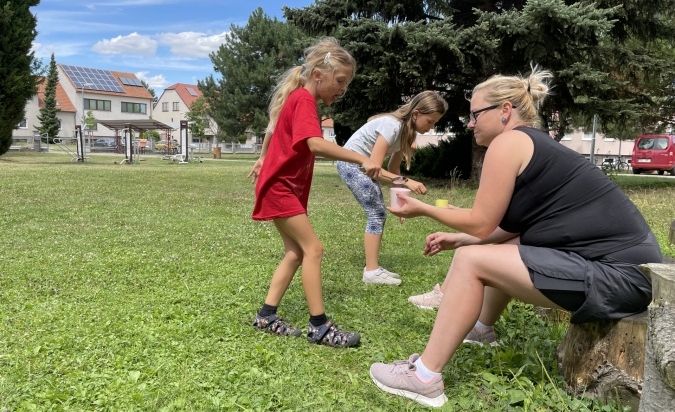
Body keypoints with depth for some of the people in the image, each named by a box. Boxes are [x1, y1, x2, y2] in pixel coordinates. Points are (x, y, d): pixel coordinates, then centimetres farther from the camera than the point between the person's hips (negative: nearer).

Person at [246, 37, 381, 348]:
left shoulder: (300, 99, 12)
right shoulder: (304, 100, -19)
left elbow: (274, 127, 25)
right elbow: (316, 145, -35)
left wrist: (263, 158, 32)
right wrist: (361, 159, -39)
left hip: (286, 186, 10)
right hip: (279, 187, -10)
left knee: (295, 253, 9)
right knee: (313, 249, -12)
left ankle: (266, 317, 14)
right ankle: (319, 327, -7)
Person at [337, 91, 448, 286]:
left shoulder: (407, 131, 2)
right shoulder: (392, 125, -26)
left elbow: (393, 167, 5)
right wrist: (406, 182, -36)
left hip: (363, 165, 9)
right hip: (350, 163, -9)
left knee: (379, 213, 5)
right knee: (376, 213, -14)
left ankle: (373, 267, 10)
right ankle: (372, 271, -11)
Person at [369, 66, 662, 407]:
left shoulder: (509, 141, -10)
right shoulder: (535, 143, 18)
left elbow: (480, 223, -8)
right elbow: (510, 227, 18)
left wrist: (423, 209, 4)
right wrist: (459, 239, 21)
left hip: (618, 274, -10)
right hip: (621, 260, 10)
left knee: (471, 261, -9)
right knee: (500, 248, 24)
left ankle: (424, 378, -3)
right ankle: (481, 328, 44)